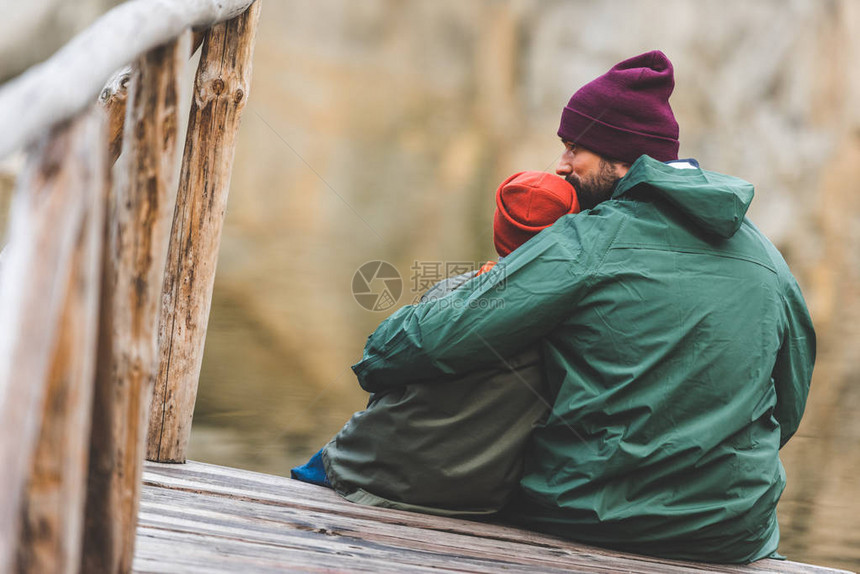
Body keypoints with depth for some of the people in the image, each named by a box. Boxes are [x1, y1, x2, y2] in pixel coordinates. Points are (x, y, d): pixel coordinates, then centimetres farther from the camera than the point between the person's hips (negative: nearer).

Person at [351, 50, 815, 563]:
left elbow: (445, 338, -15)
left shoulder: (586, 243, -11)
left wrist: (376, 365, 5)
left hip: (594, 520, -5)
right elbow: (788, 410, 14)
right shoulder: (767, 259, 6)